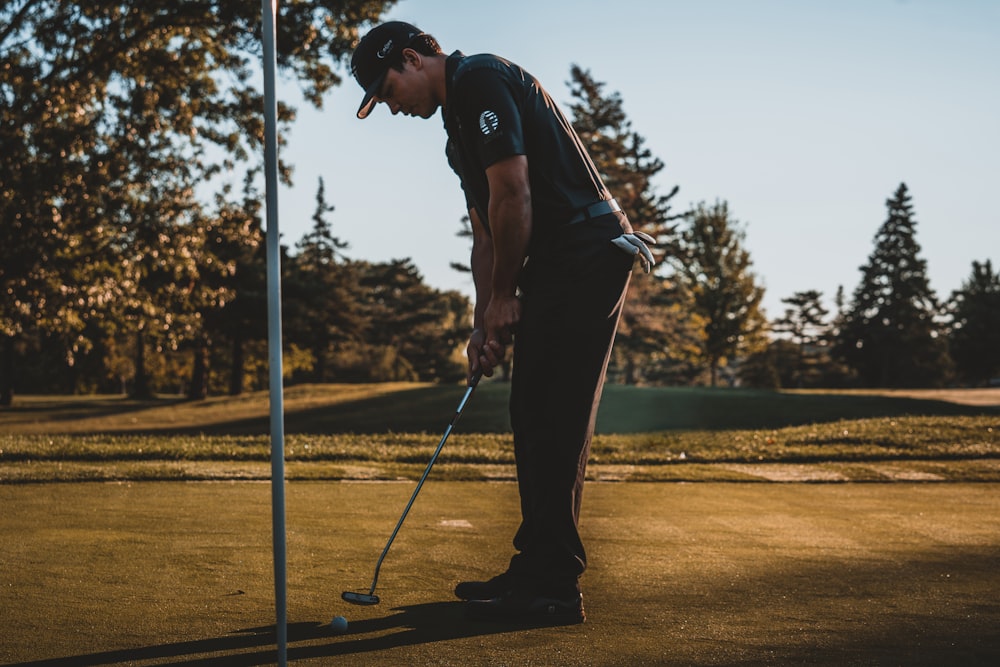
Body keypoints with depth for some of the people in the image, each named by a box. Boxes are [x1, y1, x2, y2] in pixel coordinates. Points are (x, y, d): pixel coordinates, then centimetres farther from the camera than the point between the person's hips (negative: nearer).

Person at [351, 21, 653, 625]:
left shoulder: (480, 80, -9)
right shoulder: (459, 127, 22)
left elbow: (513, 195, -17)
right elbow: (487, 231, 23)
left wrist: (502, 297, -7)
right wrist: (486, 323, 15)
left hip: (587, 253, -10)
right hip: (555, 268, 10)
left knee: (552, 418, -10)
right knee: (535, 417, 11)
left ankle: (554, 587, -7)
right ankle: (538, 568, 18)